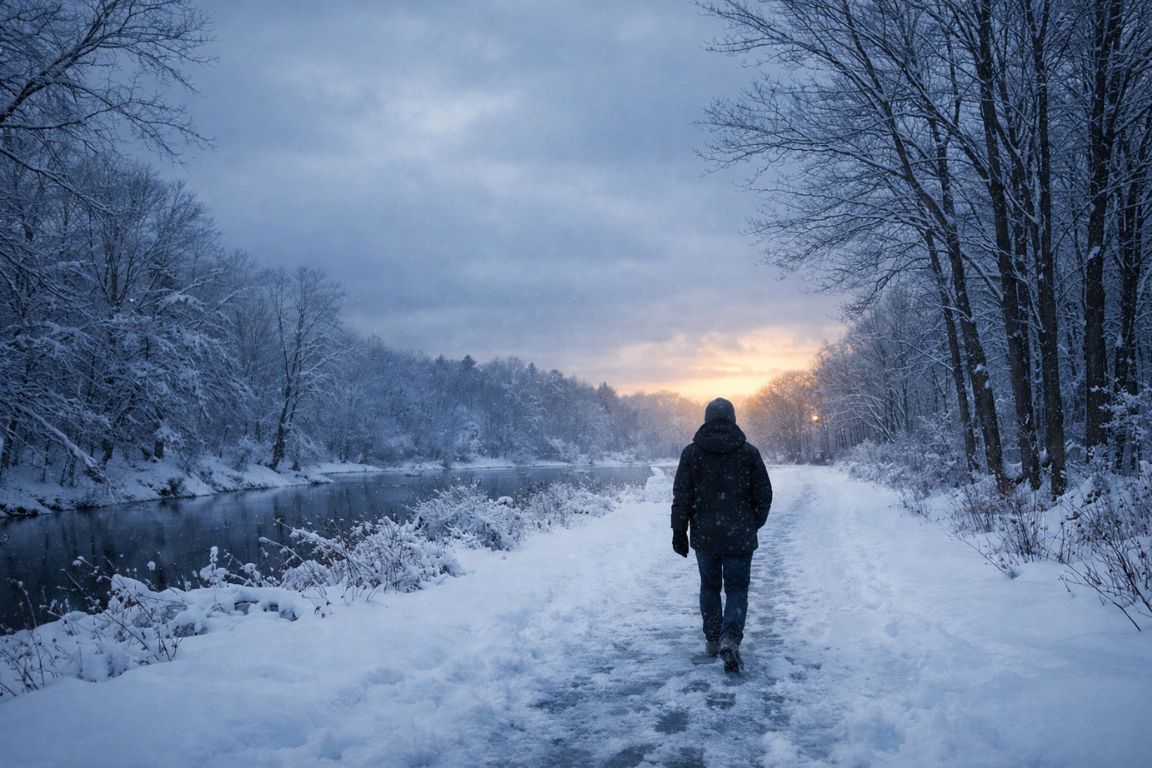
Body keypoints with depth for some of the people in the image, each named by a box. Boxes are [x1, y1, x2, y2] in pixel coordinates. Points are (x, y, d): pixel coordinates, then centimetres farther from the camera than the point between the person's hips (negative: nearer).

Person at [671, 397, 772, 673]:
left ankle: (712, 640, 22)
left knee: (709, 586, 16)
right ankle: (730, 638, -15)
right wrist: (754, 524, 16)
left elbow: (681, 496, -3)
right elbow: (764, 494, 2)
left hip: (704, 535, 1)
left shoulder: (692, 452, -2)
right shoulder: (748, 452, -2)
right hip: (739, 536, -1)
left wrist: (679, 531, 2)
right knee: (737, 588, 4)